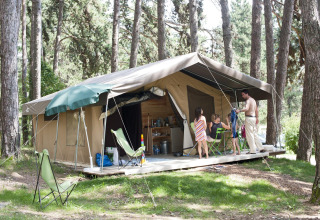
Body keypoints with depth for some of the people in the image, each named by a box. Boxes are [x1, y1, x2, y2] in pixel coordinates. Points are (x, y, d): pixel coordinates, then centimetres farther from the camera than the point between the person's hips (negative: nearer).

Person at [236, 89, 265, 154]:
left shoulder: (248, 100, -11)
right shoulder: (253, 100, 19)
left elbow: (247, 108, -30)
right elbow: (256, 110, 23)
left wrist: (239, 111, -35)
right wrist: (257, 118, 25)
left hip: (249, 118, -9)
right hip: (254, 118, 9)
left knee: (249, 134, -6)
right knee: (255, 134, 14)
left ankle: (252, 150, -6)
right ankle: (261, 148, 13)